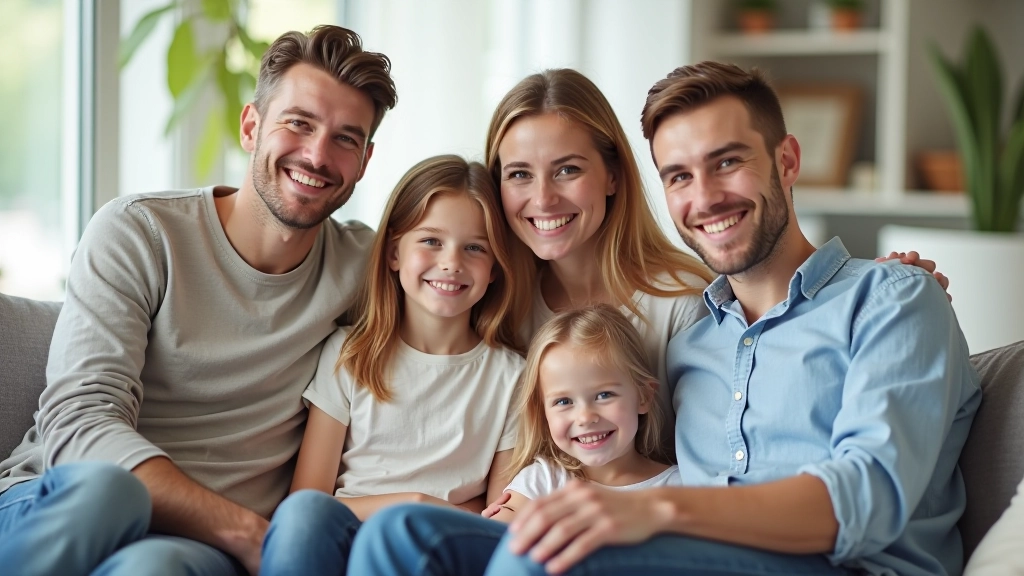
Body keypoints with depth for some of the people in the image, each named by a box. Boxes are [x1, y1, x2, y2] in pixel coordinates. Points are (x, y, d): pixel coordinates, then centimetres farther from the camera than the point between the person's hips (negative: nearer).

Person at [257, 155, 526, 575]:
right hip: (341, 540, 2)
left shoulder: (509, 376, 6)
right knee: (305, 512, -34)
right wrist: (409, 504, -11)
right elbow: (305, 497, 3)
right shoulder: (349, 353, 8)